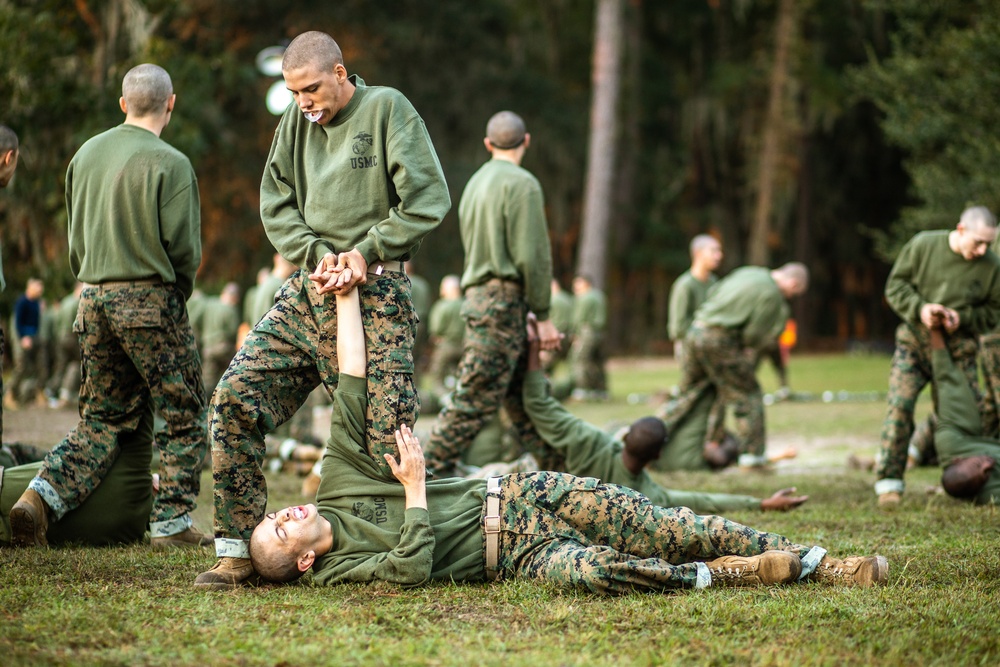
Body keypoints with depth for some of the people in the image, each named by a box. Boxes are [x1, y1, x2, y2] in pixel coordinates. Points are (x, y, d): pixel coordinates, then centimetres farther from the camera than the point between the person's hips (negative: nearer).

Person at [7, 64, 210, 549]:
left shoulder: (86, 154, 10)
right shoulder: (169, 163, -10)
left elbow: (75, 240, 14)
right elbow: (184, 247, -11)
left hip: (94, 300, 6)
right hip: (149, 299, -6)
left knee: (102, 421, 13)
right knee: (183, 416, 6)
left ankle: (43, 495, -4)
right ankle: (172, 521, 3)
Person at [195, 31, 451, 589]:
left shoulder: (388, 109, -2)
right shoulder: (297, 120, 13)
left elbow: (429, 200, -8)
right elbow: (276, 203, 13)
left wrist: (364, 254, -11)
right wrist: (316, 255, -5)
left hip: (375, 292, -5)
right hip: (309, 290, 5)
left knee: (388, 438, -9)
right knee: (235, 399, -6)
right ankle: (238, 550, 0)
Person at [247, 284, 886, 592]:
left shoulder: (339, 479, 6)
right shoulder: (338, 568, -7)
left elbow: (353, 391, 1)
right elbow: (412, 566, -23)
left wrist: (348, 297, -5)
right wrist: (415, 487, -18)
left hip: (517, 494, 5)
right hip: (515, 549, -5)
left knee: (663, 528, -12)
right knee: (588, 569, -38)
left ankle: (816, 562, -9)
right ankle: (726, 575, -18)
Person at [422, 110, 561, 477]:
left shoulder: (476, 182, 17)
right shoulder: (521, 184, -10)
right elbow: (531, 255, -15)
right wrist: (543, 315, -7)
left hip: (479, 295, 9)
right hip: (503, 301, -9)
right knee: (475, 399, -9)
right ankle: (430, 473, -10)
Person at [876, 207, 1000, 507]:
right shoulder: (923, 245, -8)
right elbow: (895, 285, 0)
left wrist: (962, 318, -16)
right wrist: (919, 307, -18)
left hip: (958, 348, 1)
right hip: (914, 339, -1)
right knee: (899, 406, -13)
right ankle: (889, 481, -10)